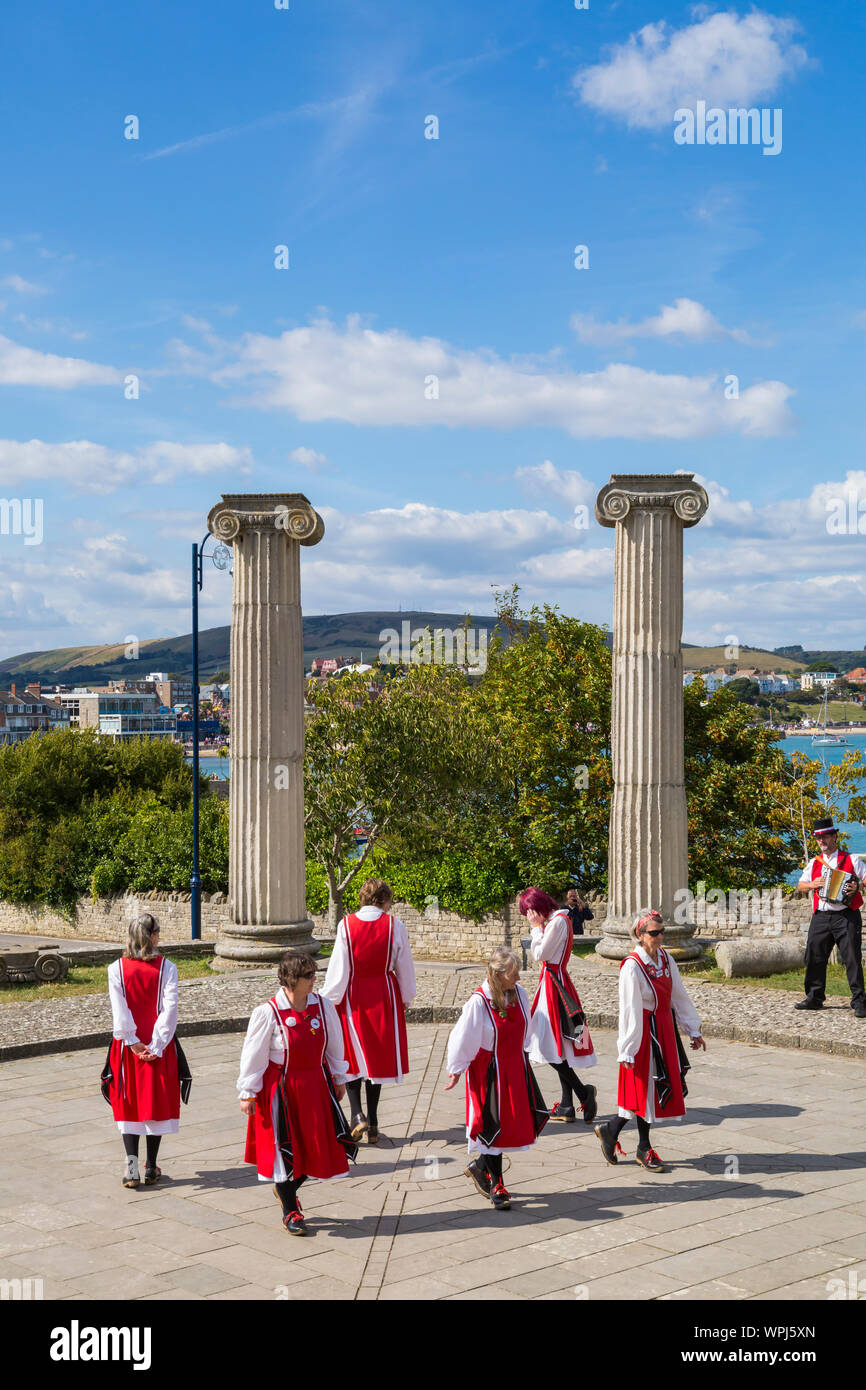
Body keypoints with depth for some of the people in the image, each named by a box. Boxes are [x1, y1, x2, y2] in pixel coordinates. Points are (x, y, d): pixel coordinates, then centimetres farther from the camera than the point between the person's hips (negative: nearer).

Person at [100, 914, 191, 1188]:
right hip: (159, 1046, -1)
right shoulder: (166, 968, -7)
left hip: (128, 1046, 1)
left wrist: (133, 1043, -8)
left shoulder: (116, 968, -4)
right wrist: (156, 1046, -11)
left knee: (129, 1104, 9)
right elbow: (170, 1009, -13)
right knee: (157, 1102, 9)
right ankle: (151, 1168, 13)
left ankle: (132, 1168, 2)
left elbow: (119, 1010, -10)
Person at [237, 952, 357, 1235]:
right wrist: (248, 1094, -5)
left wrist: (339, 1079, 17)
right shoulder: (267, 1013, -17)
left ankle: (288, 1190, 38)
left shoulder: (323, 1006, -4)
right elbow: (253, 1056, -9)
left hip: (315, 1086, 4)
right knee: (283, 1148, 4)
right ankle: (290, 1211, 23)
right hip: (280, 1089, -4)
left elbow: (333, 1046, 10)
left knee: (316, 1145, 9)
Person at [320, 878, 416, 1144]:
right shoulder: (394, 926, -7)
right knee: (378, 1058, 12)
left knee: (351, 1055, 13)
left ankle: (357, 1113, -6)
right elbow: (404, 966, 2)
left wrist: (328, 1001, 1)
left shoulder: (347, 925, -10)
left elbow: (338, 967, -10)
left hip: (352, 997, -1)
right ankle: (372, 1124, 15)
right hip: (384, 996, 1)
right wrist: (406, 999, 17)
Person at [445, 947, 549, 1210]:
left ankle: (480, 1165, 28)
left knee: (520, 1120, 8)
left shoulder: (519, 994, -4)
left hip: (516, 1067, 6)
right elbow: (463, 1038, -12)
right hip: (489, 1071, -6)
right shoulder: (478, 1002, -21)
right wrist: (455, 1070, -5)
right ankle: (495, 1183, 16)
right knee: (494, 1124, 0)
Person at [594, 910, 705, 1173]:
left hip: (665, 1030, 7)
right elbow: (629, 1010, -18)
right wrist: (628, 1050, -18)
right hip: (644, 1032, -7)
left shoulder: (666, 959, 3)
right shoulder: (632, 966, -18)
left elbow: (679, 996, 13)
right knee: (646, 1088, 2)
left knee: (663, 1087, 10)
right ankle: (644, 1149, 19)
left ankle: (611, 1130, 23)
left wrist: (693, 1030, 15)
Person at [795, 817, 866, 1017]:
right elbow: (800, 885, 20)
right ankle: (815, 997, 15)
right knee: (814, 957, 4)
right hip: (820, 917, 5)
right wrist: (812, 884, 0)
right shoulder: (814, 863, 17)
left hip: (846, 916, -4)